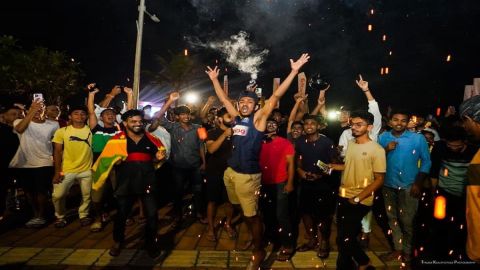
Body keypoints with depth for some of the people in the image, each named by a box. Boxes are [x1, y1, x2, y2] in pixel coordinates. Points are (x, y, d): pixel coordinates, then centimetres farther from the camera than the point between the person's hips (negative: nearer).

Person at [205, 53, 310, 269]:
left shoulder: (258, 118, -9)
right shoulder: (237, 118, 5)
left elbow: (276, 96, -15)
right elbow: (223, 99, 17)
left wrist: (294, 71, -19)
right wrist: (214, 79, 22)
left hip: (248, 175, -6)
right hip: (230, 171, 6)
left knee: (251, 215, 4)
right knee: (242, 210, 22)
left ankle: (259, 251, 23)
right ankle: (253, 235, 46)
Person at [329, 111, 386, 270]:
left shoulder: (376, 149, -13)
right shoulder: (350, 144, 6)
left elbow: (379, 179, -13)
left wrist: (357, 198, -18)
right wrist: (332, 166, 4)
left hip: (360, 201, -6)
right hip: (343, 196, 7)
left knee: (344, 239, 2)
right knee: (344, 236, 17)